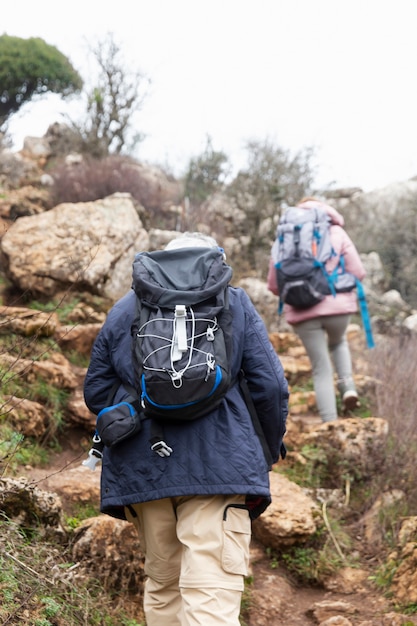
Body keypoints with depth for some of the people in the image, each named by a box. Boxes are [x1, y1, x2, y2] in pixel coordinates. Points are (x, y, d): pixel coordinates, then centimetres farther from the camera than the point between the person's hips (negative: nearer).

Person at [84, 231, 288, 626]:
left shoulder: (123, 310, 14)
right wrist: (271, 448, 17)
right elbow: (270, 386, 2)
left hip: (142, 467, 3)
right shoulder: (236, 305, 8)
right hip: (219, 464, -3)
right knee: (213, 593, -7)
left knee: (162, 583, 18)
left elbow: (95, 393, 14)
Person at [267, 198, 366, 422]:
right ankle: (347, 383, 8)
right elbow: (357, 272, 1)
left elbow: (273, 284, 10)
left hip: (302, 312, 0)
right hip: (337, 306, 0)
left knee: (321, 369, 10)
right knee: (338, 343, 32)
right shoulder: (335, 232, 9)